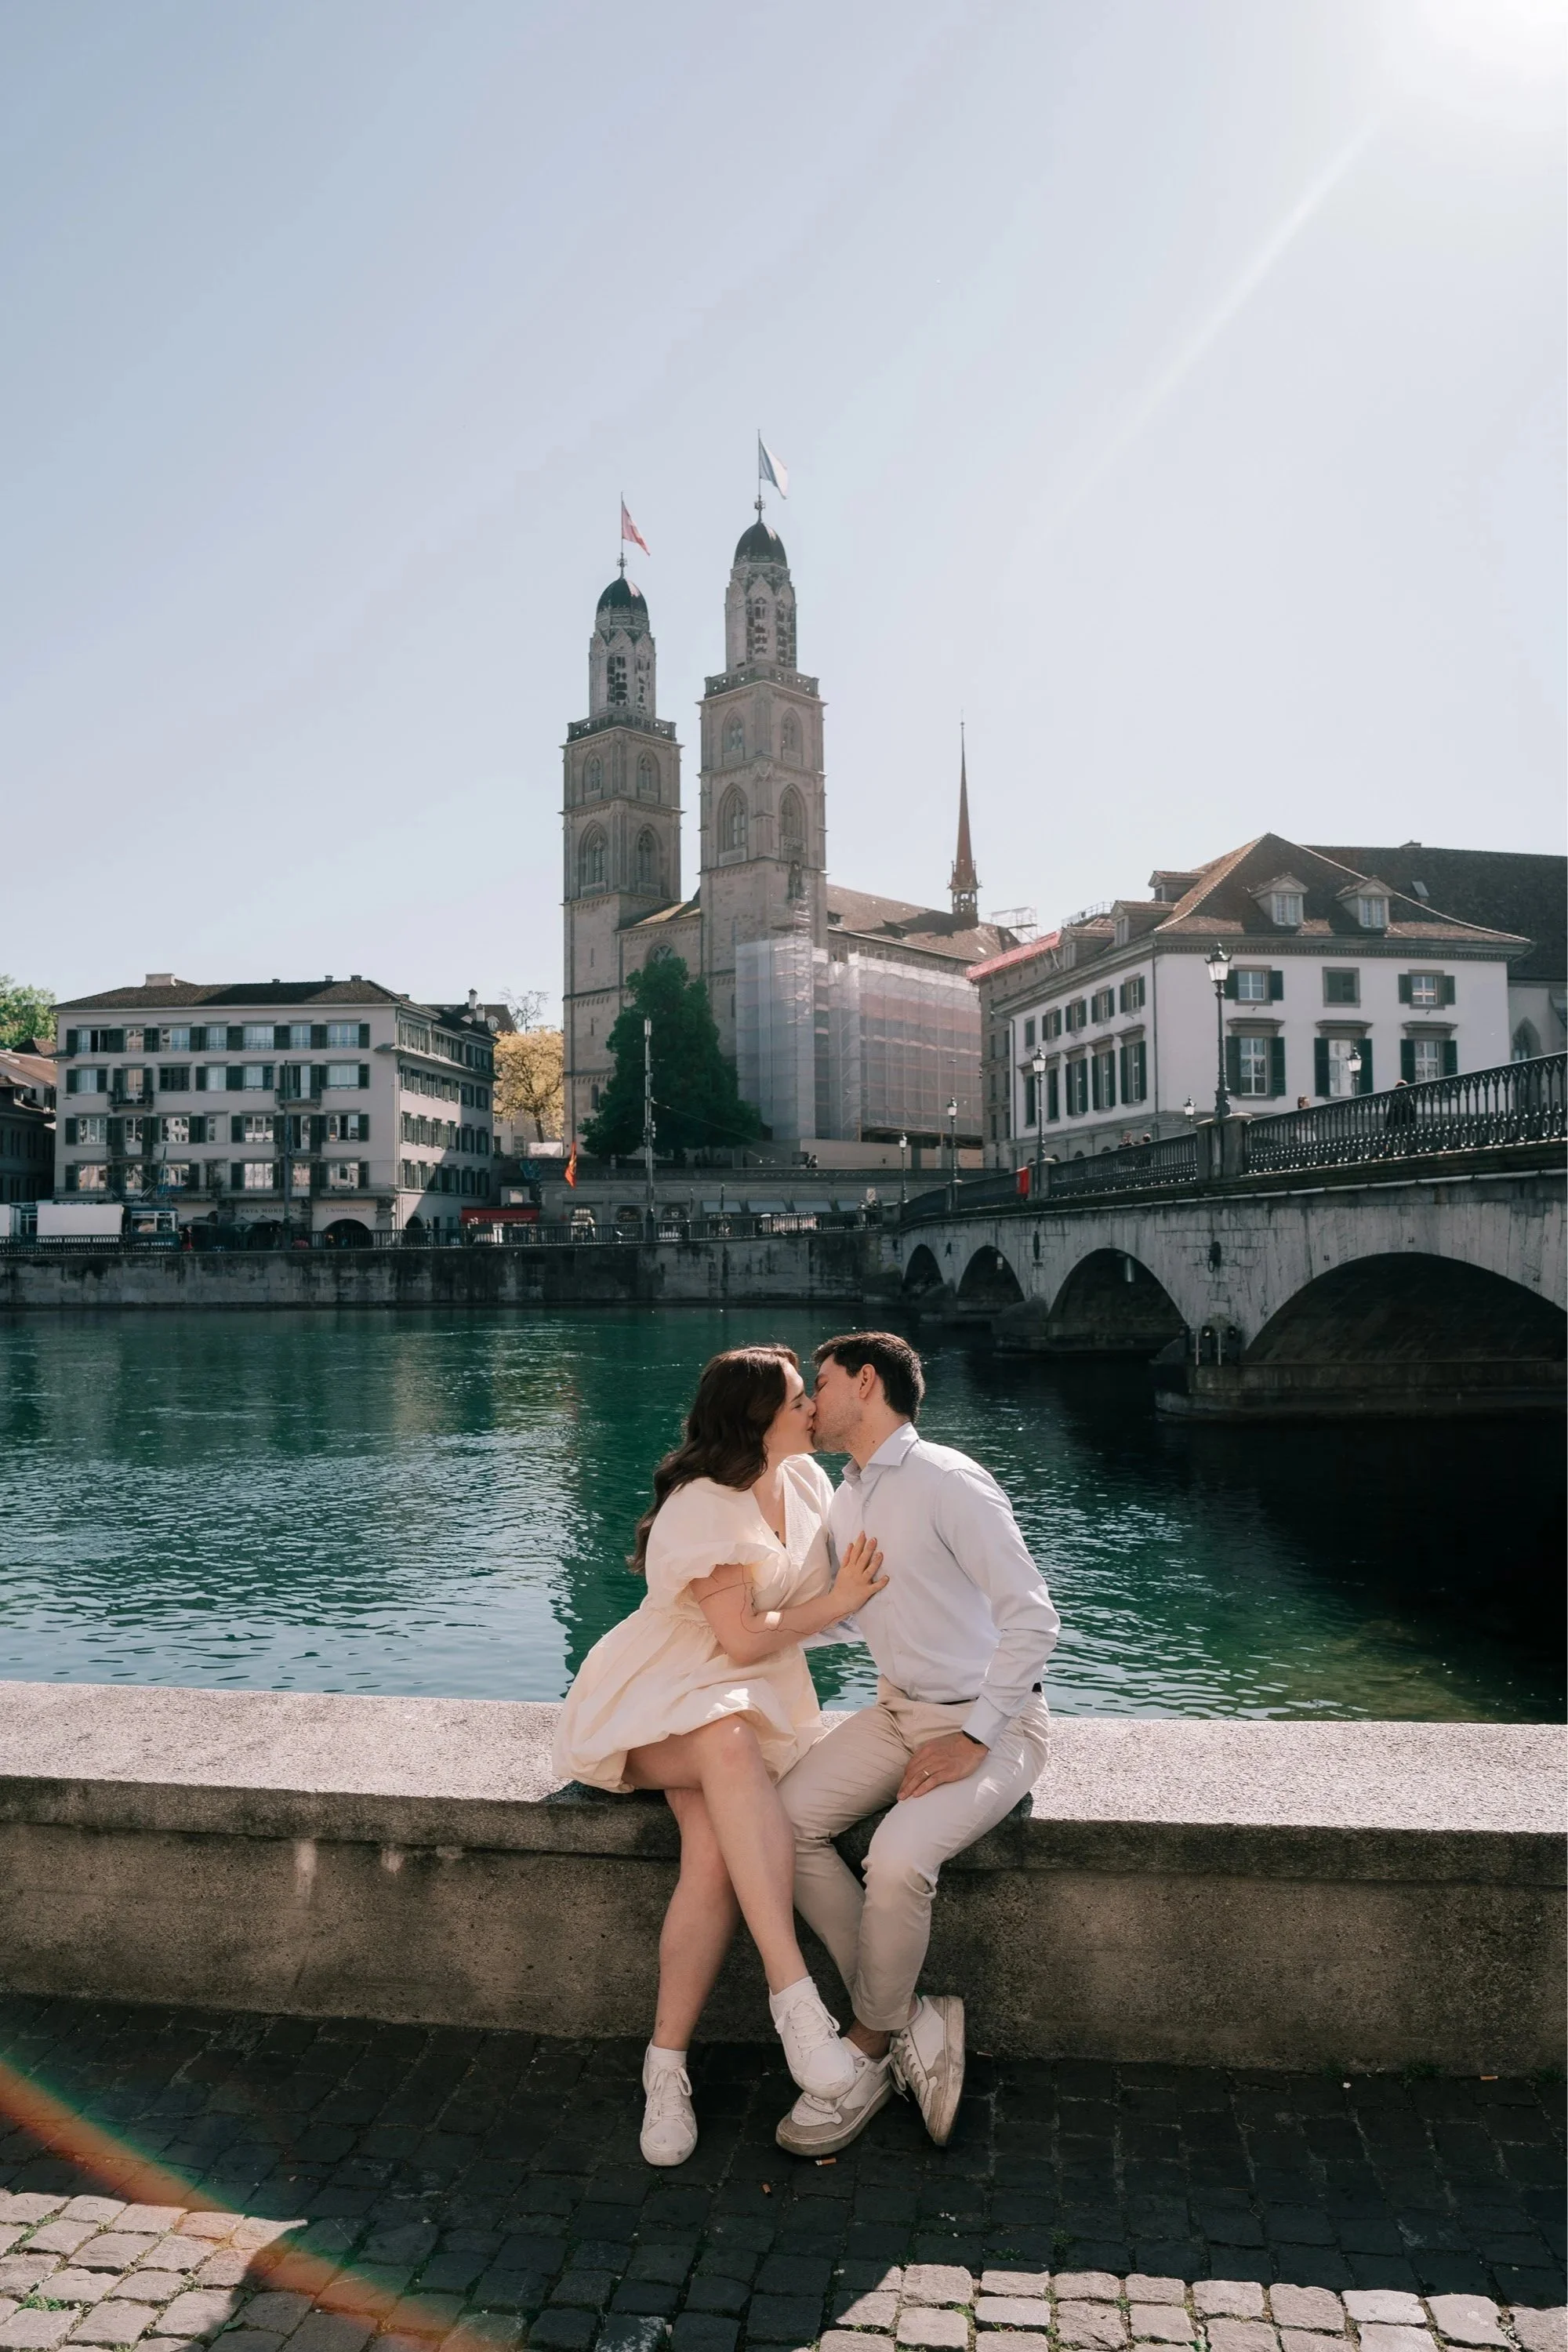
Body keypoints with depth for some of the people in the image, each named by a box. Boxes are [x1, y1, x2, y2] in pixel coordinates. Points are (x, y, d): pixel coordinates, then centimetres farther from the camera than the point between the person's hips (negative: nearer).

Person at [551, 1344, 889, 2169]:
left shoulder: (807, 1480, 6)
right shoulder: (703, 1508, -17)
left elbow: (848, 1574, 26)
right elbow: (743, 1639, -16)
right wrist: (833, 1603, -9)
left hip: (758, 1698, 5)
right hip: (663, 1697, -5)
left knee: (718, 1845, -27)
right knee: (733, 1746, -40)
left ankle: (667, 2062, -18)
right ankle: (792, 1993, -40)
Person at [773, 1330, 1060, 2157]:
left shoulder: (949, 1483, -19)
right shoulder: (846, 1500, 7)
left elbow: (1033, 1621, -21)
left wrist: (974, 1740, -20)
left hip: (989, 1721, -7)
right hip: (898, 1710, 8)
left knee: (897, 1858, -29)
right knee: (785, 1819, -14)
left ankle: (870, 2048, -1)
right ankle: (911, 2020, -2)